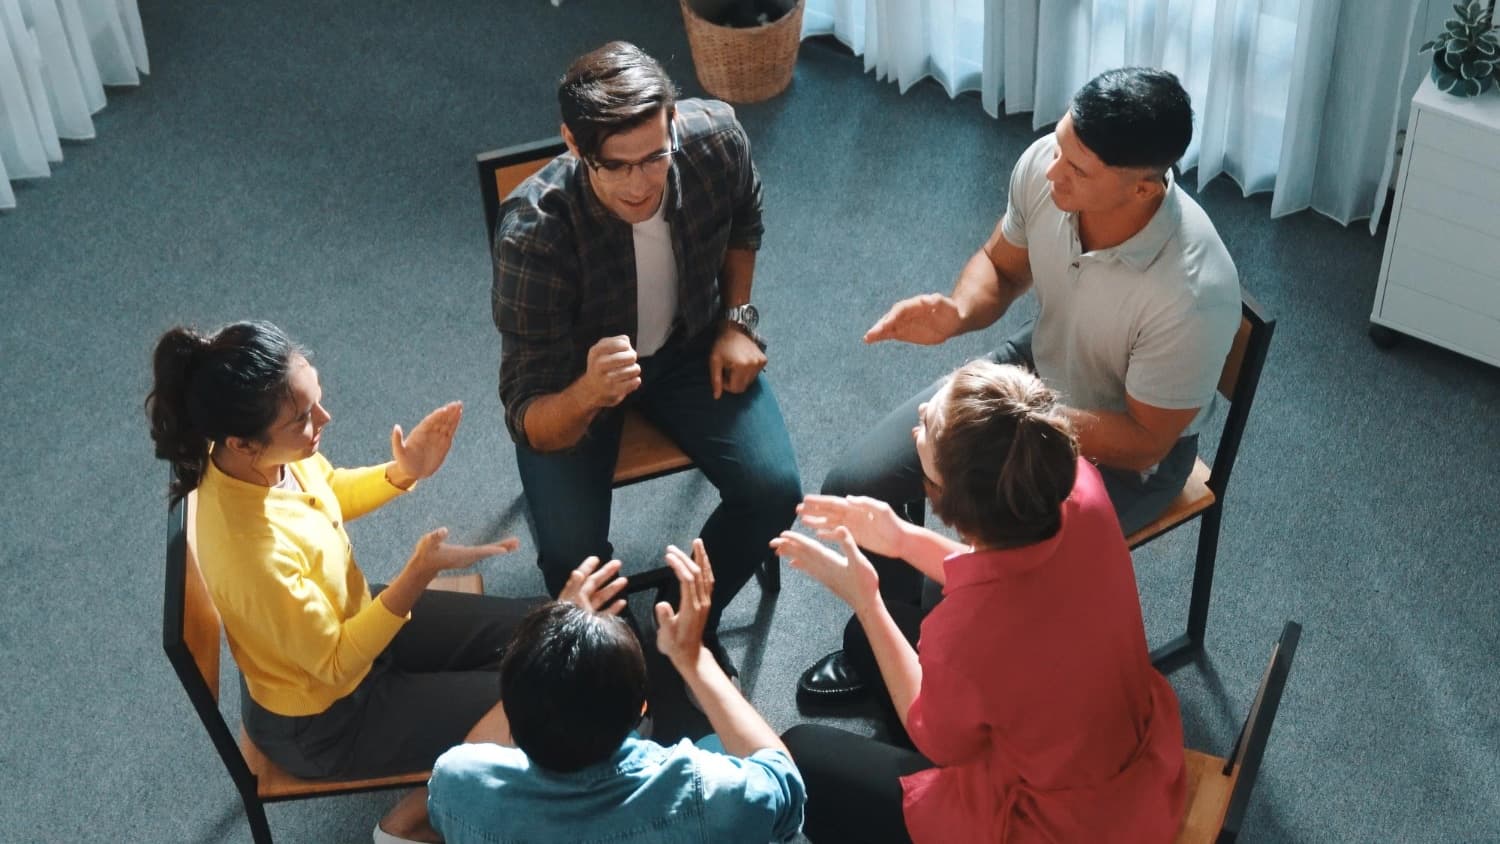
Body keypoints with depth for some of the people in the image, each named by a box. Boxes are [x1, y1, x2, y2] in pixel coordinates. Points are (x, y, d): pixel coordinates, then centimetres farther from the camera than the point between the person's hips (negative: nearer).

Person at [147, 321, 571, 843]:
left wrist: (402, 474, -13)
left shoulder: (268, 456, -19)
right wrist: (421, 571, -35)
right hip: (324, 719, -7)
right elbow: (338, 663, -27)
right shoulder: (253, 550, -42)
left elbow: (330, 493, 6)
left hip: (354, 620, 8)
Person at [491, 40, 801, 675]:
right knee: (573, 552, -21)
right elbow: (530, 422, -34)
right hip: (571, 377, -3)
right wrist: (588, 394, -55)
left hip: (690, 344, 3)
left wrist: (737, 320, -3)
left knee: (774, 490, -14)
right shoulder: (533, 232, -37)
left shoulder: (717, 138, -26)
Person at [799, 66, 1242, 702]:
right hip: (1035, 367, 6)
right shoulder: (1043, 165, -23)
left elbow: (1144, 441, -24)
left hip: (1125, 451, -6)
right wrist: (957, 314, -23)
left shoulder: (1195, 293, -39)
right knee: (854, 487, -2)